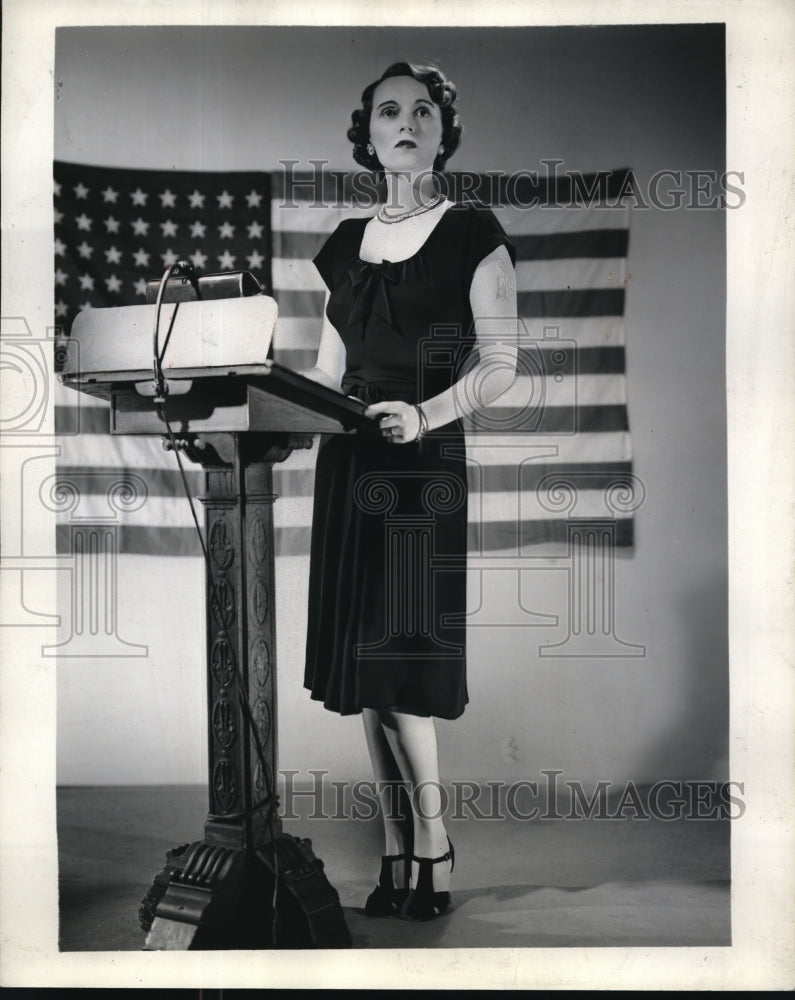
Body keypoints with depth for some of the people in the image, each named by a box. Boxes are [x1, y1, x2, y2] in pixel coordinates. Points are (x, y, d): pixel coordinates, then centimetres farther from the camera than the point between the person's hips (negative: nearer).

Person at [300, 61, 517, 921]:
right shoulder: (347, 243, 17)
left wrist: (426, 414, -19)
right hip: (350, 464, 5)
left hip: (427, 465, -5)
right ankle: (397, 852, 19)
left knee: (401, 656, -8)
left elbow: (499, 365, -4)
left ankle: (432, 845, 12)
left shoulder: (472, 234, 2)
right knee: (359, 663, 5)